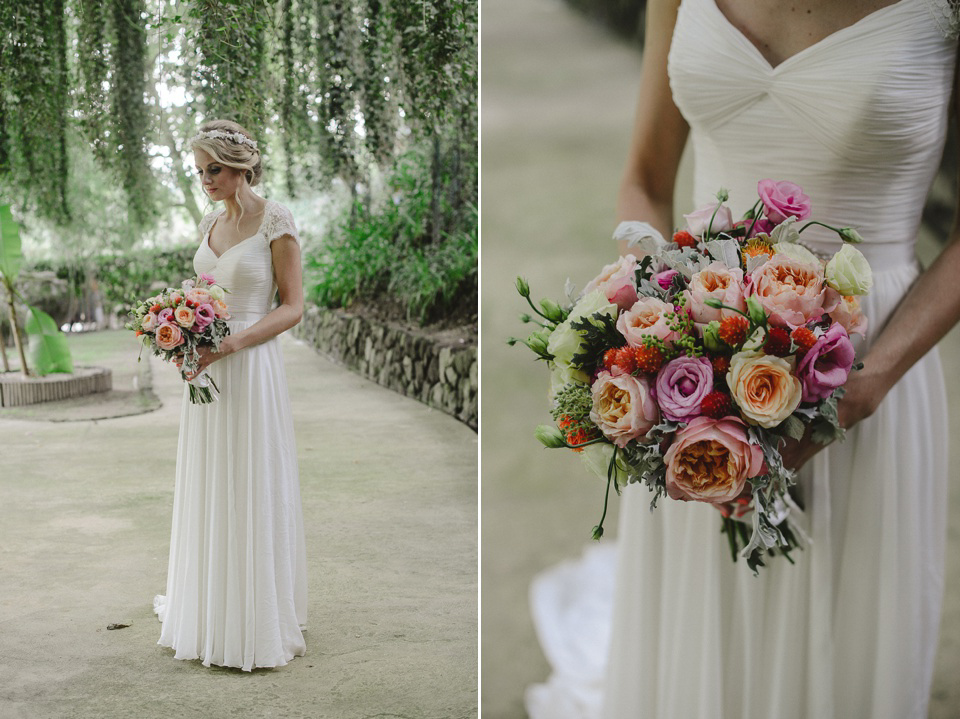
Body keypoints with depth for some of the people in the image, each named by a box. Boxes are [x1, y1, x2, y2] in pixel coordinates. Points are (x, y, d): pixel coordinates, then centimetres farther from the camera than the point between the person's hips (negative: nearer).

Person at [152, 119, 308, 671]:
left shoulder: (275, 221, -8)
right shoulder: (210, 225, 13)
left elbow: (292, 307, -10)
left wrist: (229, 345, -20)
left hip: (251, 370, -7)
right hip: (206, 370, 7)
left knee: (251, 492, -1)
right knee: (208, 493, 12)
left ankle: (257, 624, 11)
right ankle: (209, 618, 25)